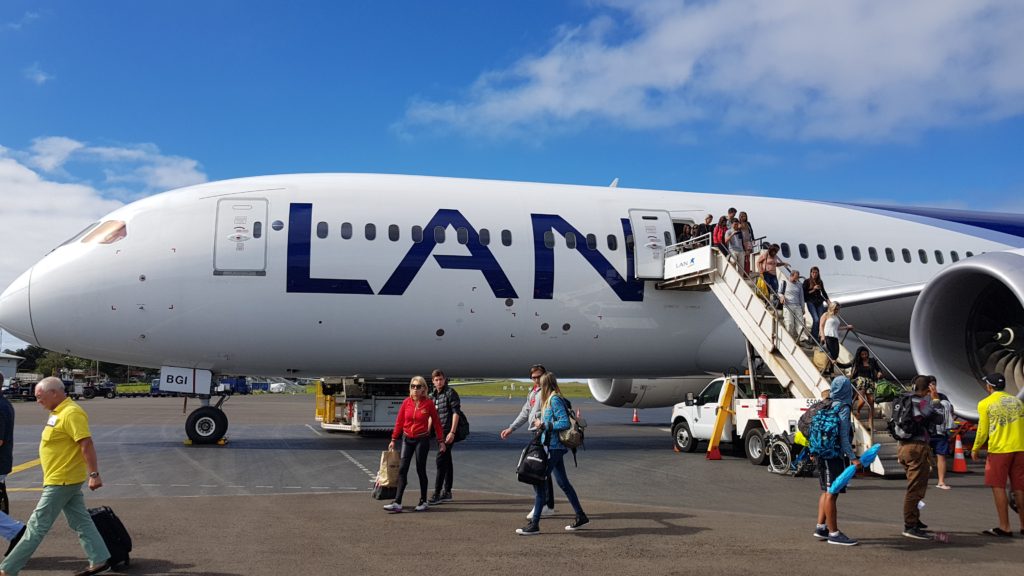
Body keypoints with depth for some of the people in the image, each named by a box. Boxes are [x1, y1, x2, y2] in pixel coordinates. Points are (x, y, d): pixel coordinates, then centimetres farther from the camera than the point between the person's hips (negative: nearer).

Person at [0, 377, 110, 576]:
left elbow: (86, 444, -25)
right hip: (65, 479, 10)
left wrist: (94, 474, -27)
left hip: (61, 481, -10)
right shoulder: (59, 412, 12)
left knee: (37, 526, 0)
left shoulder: (71, 413, -20)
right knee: (81, 522, 11)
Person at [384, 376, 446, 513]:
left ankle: (423, 502, 18)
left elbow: (436, 422, 0)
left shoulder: (428, 403, -6)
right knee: (402, 470, -3)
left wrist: (441, 440, 0)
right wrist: (393, 439, 6)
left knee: (421, 470, 4)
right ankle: (397, 503, -4)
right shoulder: (406, 402, 0)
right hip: (407, 439, 3)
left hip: (422, 440, -3)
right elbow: (399, 421, 5)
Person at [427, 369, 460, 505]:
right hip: (439, 432, 8)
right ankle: (447, 492, 19)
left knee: (440, 460, -10)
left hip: (448, 432, -8)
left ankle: (437, 493, -8)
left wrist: (452, 432, -19)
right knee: (446, 461, 12)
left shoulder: (450, 393, -8)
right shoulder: (432, 395, 14)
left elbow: (456, 413, -13)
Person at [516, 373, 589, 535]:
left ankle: (534, 524, -1)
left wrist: (544, 425, -15)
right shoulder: (550, 400, 13)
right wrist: (542, 423, 7)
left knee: (539, 483, -6)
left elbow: (565, 423, -21)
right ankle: (581, 517, 24)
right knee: (563, 482, 15)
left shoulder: (555, 400, -15)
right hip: (554, 448, 10)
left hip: (553, 447, -10)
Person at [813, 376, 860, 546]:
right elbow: (843, 436, -19)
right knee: (831, 494, -4)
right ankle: (834, 533, 2)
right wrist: (853, 458, -22)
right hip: (836, 456, -9)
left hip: (823, 454, 9)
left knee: (827, 492, 17)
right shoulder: (843, 408, -14)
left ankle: (820, 527, 23)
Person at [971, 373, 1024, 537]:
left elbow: (983, 431, -4)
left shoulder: (985, 403, -2)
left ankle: (1004, 527, 1)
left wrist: (975, 449, 9)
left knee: (998, 487, 1)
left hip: (998, 449, -5)